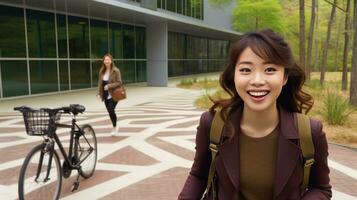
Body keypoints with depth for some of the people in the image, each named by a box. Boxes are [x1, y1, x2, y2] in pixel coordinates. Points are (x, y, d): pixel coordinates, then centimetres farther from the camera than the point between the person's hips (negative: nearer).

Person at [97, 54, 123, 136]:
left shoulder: (115, 71, -10)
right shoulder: (102, 71, 6)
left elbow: (119, 82, -13)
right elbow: (100, 83, 11)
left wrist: (109, 86, -23)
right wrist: (99, 93, 3)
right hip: (106, 95, 6)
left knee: (111, 110, -14)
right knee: (110, 111, 10)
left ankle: (115, 127, 7)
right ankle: (114, 127, 28)